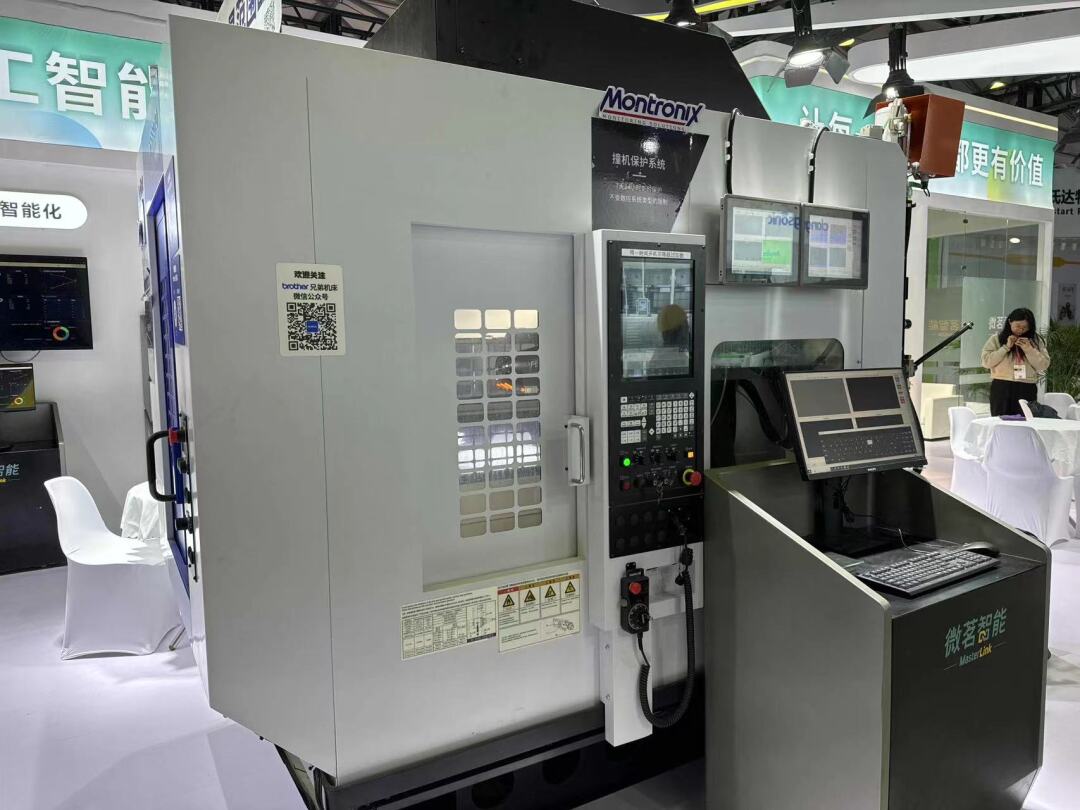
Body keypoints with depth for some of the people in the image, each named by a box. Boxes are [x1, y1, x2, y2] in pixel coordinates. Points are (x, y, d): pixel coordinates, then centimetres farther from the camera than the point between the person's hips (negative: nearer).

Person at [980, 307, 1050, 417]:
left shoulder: (1035, 340, 11)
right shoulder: (996, 339, 6)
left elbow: (1044, 366, 4)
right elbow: (986, 362, -4)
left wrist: (1029, 349, -8)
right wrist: (1006, 347, -8)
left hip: (1027, 389, 1)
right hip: (1002, 388, -1)